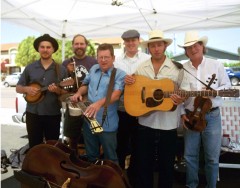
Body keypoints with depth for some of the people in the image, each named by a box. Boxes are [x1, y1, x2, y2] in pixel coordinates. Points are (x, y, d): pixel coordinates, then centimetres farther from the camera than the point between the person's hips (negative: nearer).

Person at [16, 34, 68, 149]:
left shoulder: (61, 70, 0)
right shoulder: (30, 68, 4)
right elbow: (18, 88, 9)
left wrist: (58, 90, -19)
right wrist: (27, 89, -12)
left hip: (53, 114, -1)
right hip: (33, 113, 1)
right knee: (34, 147, 11)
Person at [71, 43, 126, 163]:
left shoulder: (120, 74, -11)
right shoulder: (93, 69, 8)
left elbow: (116, 94, -25)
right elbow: (86, 85, 22)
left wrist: (99, 103, -42)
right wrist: (79, 93, 0)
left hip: (107, 124, -5)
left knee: (110, 159, 10)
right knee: (91, 156, 21)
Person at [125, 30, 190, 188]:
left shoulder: (177, 68, -1)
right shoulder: (141, 68, 5)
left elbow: (185, 90, 0)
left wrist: (181, 99, -21)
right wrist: (128, 81, -5)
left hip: (168, 125, -1)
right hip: (145, 123, 2)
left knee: (167, 165, 13)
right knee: (143, 164, 14)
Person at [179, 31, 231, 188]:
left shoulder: (216, 65, 1)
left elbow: (227, 86, 3)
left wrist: (214, 91, -16)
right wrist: (182, 113, -3)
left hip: (212, 116, -1)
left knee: (212, 157, 8)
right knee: (190, 155, 11)